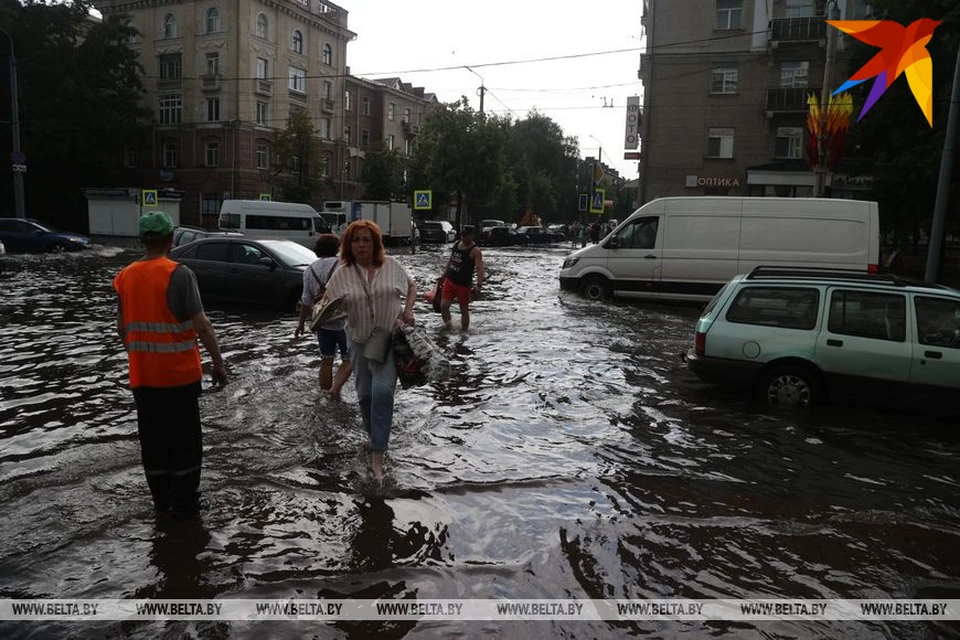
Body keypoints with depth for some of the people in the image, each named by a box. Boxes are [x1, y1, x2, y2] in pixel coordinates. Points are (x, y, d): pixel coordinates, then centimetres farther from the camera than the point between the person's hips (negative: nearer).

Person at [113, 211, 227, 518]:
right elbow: (201, 325, -17)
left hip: (142, 376, 5)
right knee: (184, 439, 8)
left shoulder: (125, 276, 3)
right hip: (179, 374, -5)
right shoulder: (179, 274, -15)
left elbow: (122, 327, 10)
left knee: (152, 438, 16)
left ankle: (161, 499, 27)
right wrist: (218, 363, -9)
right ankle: (184, 501, 15)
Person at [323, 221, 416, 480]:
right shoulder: (342, 274, -2)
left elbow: (411, 285, 13)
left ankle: (377, 455, -12)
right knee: (365, 394, 10)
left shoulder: (391, 265, -1)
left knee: (382, 390, -17)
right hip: (360, 341, 2)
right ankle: (376, 437, 36)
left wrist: (408, 309, -2)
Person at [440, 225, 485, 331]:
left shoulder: (475, 251, -14)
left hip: (463, 285, -5)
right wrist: (445, 274, 24)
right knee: (443, 306, -3)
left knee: (464, 310, 5)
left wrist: (479, 285, -37)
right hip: (449, 281, 5)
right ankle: (447, 327, 16)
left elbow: (480, 268, -25)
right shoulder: (456, 244, 7)